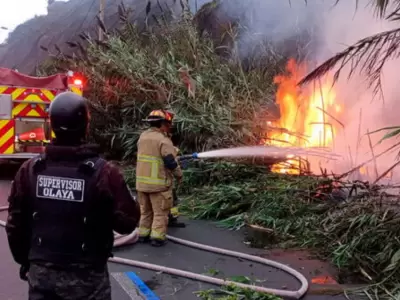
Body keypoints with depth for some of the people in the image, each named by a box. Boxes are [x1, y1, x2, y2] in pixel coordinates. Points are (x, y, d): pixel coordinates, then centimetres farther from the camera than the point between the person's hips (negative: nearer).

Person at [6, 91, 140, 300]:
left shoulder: (29, 170, -5)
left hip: (41, 272, 4)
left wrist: (25, 261, 18)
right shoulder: (103, 172, -19)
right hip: (85, 275, -3)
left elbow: (15, 224, 3)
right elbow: (128, 222, -13)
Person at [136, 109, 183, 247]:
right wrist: (179, 175, -1)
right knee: (160, 212, 4)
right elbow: (171, 162, -18)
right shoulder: (163, 140, -18)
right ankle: (157, 237, 5)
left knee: (145, 210, 19)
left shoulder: (143, 136, 7)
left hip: (142, 181, 7)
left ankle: (143, 234, 25)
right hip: (159, 183, -7)